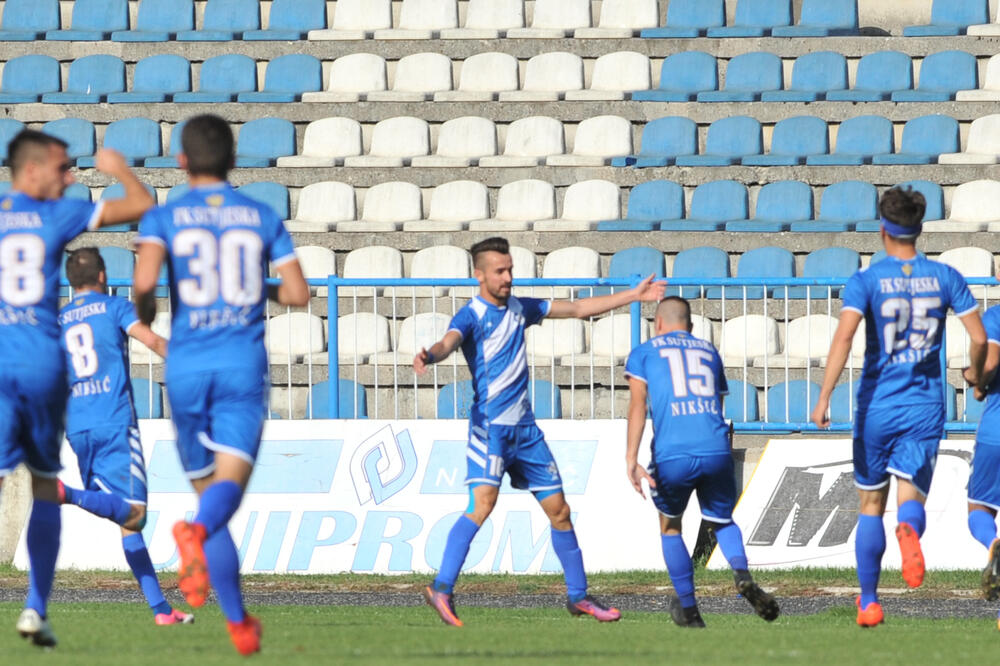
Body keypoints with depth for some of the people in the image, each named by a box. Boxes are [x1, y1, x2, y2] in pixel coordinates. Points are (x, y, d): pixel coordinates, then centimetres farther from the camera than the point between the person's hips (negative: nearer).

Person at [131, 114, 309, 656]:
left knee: (209, 487, 14)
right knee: (231, 481, -14)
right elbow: (299, 293, 3)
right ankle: (196, 532, -52)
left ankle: (239, 624, 17)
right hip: (244, 366, -1)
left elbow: (144, 279, -17)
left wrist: (143, 311, 6)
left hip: (187, 367, 1)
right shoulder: (262, 217, 7)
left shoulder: (164, 218, 1)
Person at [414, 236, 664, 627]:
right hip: (489, 426, -7)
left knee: (558, 510, 10)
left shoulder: (519, 309, 12)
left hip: (524, 427, 7)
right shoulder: (471, 316, -8)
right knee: (482, 503, -25)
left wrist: (633, 296, 23)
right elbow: (450, 341, -30)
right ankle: (441, 589, -28)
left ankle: (578, 596, 22)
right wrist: (430, 356, -54)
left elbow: (578, 309, 22)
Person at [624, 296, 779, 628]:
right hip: (716, 451, 2)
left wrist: (631, 459, -7)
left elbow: (637, 405, 1)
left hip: (672, 454, -2)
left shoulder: (644, 352, 15)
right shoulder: (709, 352, 24)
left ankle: (688, 608, 23)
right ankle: (741, 573, -7)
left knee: (670, 527, 23)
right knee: (723, 520, 24)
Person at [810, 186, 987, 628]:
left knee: (871, 505, 14)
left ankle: (868, 603, 17)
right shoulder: (944, 278, 1)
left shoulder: (867, 281, -5)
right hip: (925, 408, 1)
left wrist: (824, 397, -22)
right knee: (910, 499, 0)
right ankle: (909, 532, -39)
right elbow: (978, 338, -1)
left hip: (876, 407, -1)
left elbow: (844, 336, -19)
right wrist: (976, 374, 21)